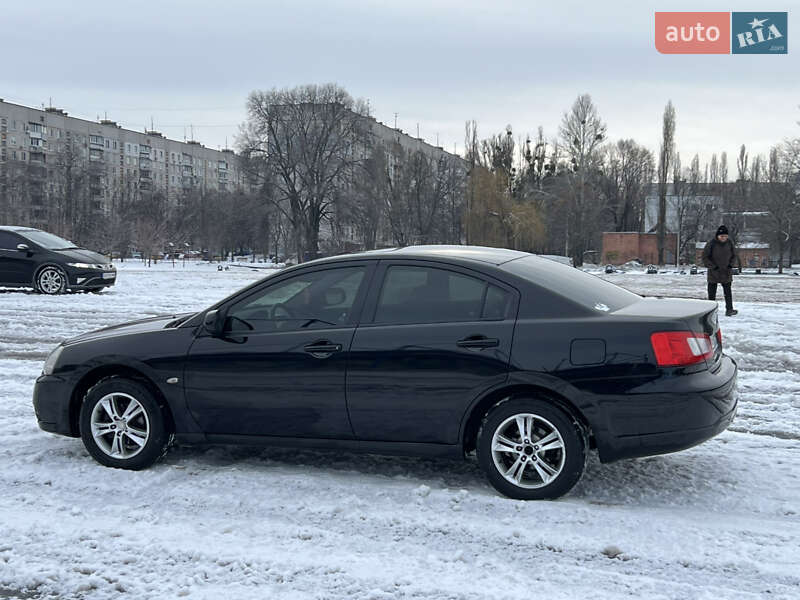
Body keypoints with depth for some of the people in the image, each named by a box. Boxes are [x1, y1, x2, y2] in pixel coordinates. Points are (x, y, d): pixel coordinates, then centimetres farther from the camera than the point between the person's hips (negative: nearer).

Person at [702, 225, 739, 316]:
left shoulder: (729, 243, 0)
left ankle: (729, 309, -3)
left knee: (728, 292, -3)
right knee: (712, 293, 3)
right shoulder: (711, 243, -10)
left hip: (726, 273, 2)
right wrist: (713, 267, -14)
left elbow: (735, 256, 13)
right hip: (713, 274, -2)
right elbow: (705, 258, -7)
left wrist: (730, 265, -3)